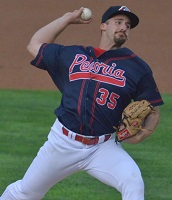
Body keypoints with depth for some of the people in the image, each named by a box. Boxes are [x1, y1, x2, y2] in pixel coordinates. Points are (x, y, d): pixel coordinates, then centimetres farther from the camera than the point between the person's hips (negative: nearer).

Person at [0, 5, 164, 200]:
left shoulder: (137, 67, 3)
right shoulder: (71, 55, 10)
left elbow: (153, 111, 4)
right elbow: (35, 45, 21)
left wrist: (142, 133, -17)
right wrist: (68, 18, 19)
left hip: (104, 148, -2)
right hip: (63, 142, 2)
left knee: (133, 182, -28)